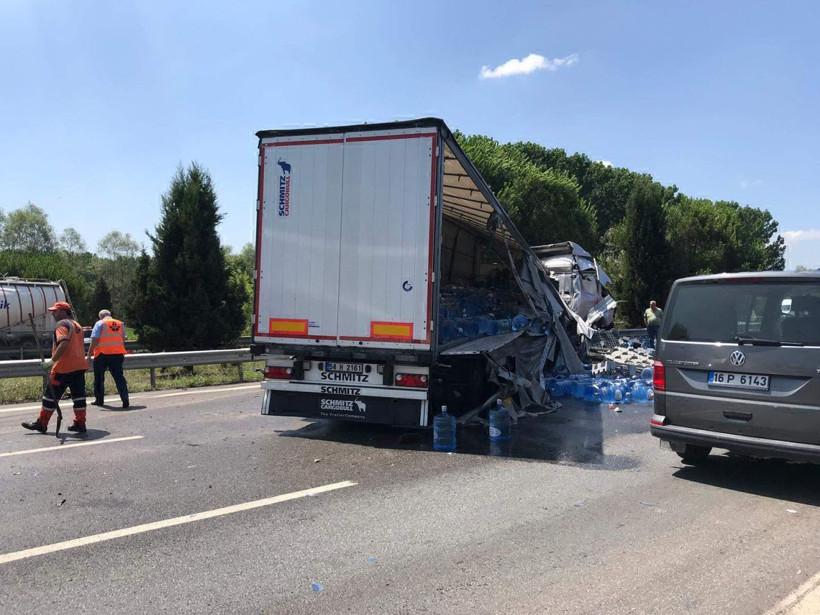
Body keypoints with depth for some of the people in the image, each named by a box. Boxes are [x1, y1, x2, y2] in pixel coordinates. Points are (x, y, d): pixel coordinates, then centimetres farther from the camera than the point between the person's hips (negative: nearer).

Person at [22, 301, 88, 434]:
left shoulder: (62, 324, -8)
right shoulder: (77, 325, 18)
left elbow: (64, 343, -24)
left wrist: (52, 360, -27)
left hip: (64, 368, -8)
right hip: (79, 366, 8)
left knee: (51, 395, 4)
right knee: (78, 395, 7)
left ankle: (41, 423, 12)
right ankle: (80, 424, 8)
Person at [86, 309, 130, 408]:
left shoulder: (100, 323, -2)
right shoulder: (120, 324, 12)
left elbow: (94, 341, -8)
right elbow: (123, 340, 18)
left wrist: (89, 354, -5)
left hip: (102, 353, -3)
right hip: (118, 353, 3)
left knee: (99, 377, 13)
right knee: (119, 376, 3)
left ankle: (99, 399, 22)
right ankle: (125, 399, -10)